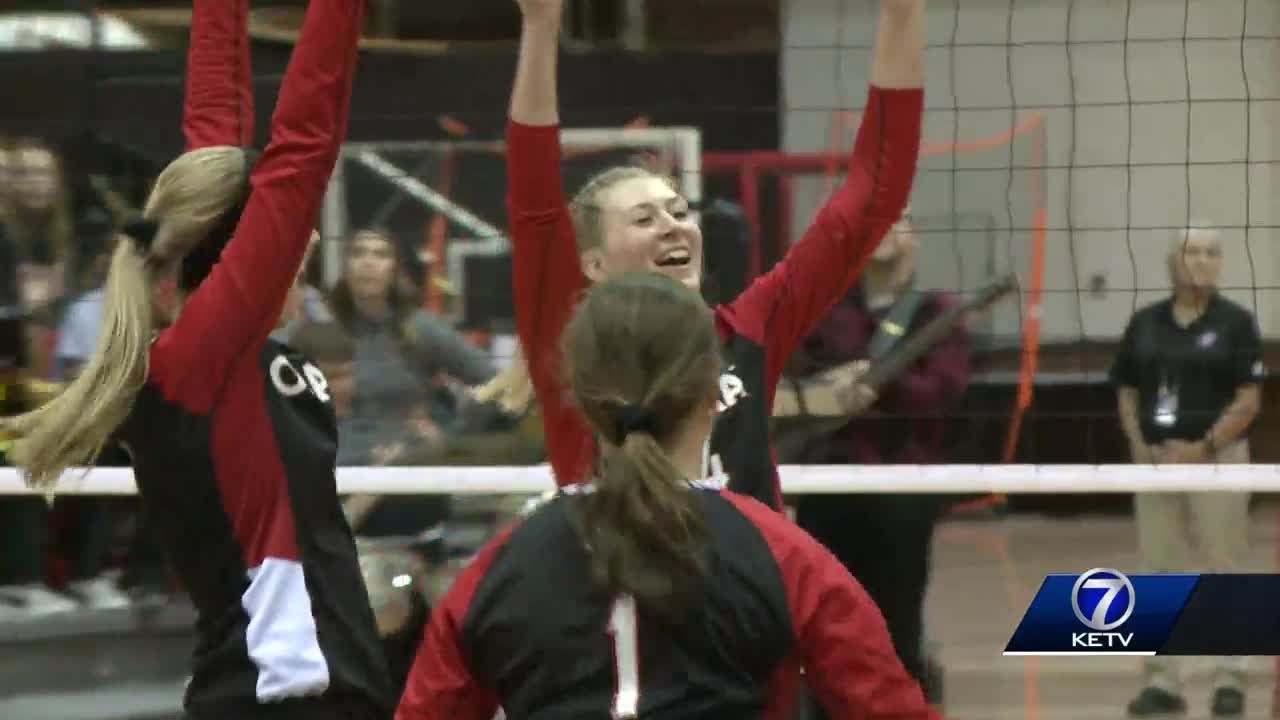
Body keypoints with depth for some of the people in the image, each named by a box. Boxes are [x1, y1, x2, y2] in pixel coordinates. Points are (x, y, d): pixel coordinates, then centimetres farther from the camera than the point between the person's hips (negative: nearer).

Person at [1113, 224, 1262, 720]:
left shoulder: (1235, 322, -3)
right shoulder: (1145, 323, 8)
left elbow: (1249, 399, -7)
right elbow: (1127, 392, 11)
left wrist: (1204, 448, -14)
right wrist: (1140, 446, -4)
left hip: (1217, 457, -4)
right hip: (1155, 461, 4)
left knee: (1224, 568, -1)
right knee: (1159, 569, 7)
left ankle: (1230, 679, 6)